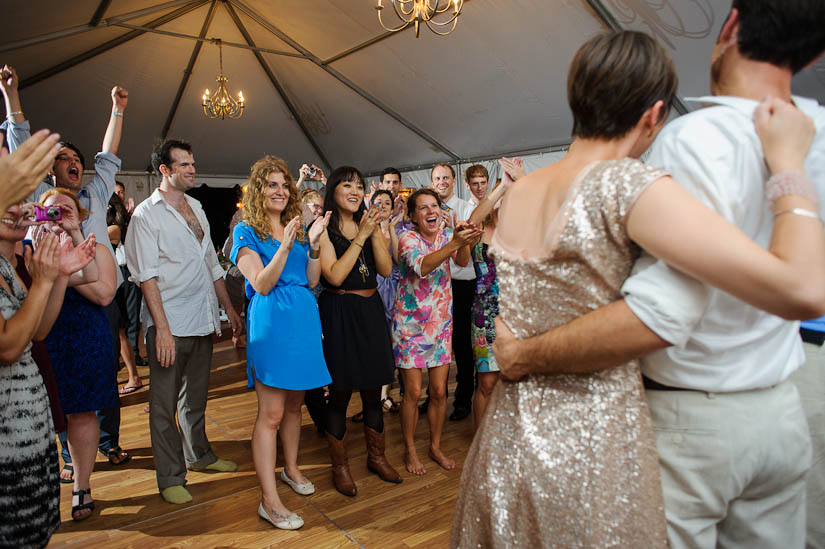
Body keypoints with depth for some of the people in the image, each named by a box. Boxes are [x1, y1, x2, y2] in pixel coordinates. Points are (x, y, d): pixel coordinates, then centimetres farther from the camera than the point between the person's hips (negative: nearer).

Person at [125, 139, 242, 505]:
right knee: (165, 403, 3)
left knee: (196, 395, 19)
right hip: (169, 323, -6)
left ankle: (199, 455, 35)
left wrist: (229, 308, 16)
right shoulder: (147, 214, -6)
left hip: (202, 320, 6)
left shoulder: (196, 208, 14)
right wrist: (162, 328, -18)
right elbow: (147, 275, -12)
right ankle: (170, 478, 15)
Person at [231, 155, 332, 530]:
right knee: (271, 412, -5)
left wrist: (313, 245, -5)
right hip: (270, 323, -6)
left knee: (294, 403, 17)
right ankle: (269, 500, 3)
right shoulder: (247, 232, -1)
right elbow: (261, 285, -12)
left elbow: (312, 281, 9)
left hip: (304, 320, 6)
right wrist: (284, 247, -21)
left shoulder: (296, 229, 15)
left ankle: (291, 468, 37)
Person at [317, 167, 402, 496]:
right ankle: (340, 467, 23)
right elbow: (335, 275, -18)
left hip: (370, 311, 5)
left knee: (374, 391, 15)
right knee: (340, 394, 5)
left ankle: (376, 457, 33)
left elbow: (386, 269, -1)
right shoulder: (323, 229, -6)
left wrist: (374, 233, -13)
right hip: (339, 314, -5)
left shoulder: (370, 224, 10)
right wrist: (360, 237, -18)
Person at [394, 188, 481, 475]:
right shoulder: (408, 238, -14)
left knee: (439, 392, 9)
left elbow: (463, 261, -21)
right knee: (413, 393, 2)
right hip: (411, 323, -4)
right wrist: (453, 243, -48)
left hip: (441, 322, 4)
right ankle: (410, 450, 22)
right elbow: (422, 266, -35)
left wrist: (465, 242, -43)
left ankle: (436, 446, 29)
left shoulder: (447, 233, -1)